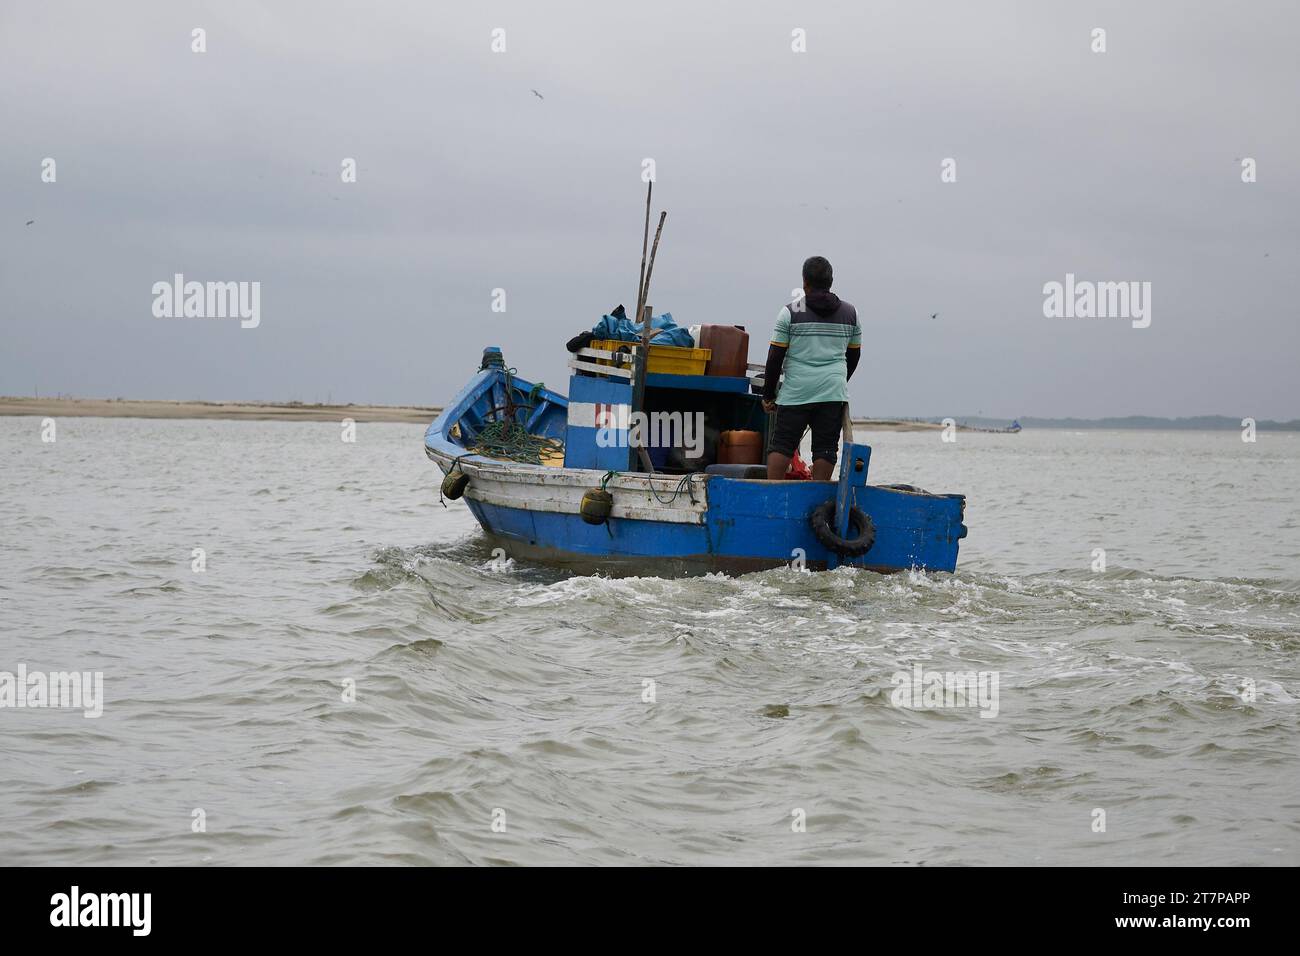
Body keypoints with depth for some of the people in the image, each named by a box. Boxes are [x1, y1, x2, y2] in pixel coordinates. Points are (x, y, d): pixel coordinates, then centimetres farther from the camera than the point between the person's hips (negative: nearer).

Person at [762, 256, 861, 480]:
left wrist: (768, 395, 6)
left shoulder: (791, 312, -1)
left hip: (796, 391, -2)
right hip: (834, 393, 2)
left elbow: (775, 356, -1)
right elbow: (854, 354, 19)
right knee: (825, 448, 2)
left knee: (782, 444, 1)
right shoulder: (849, 312, 9)